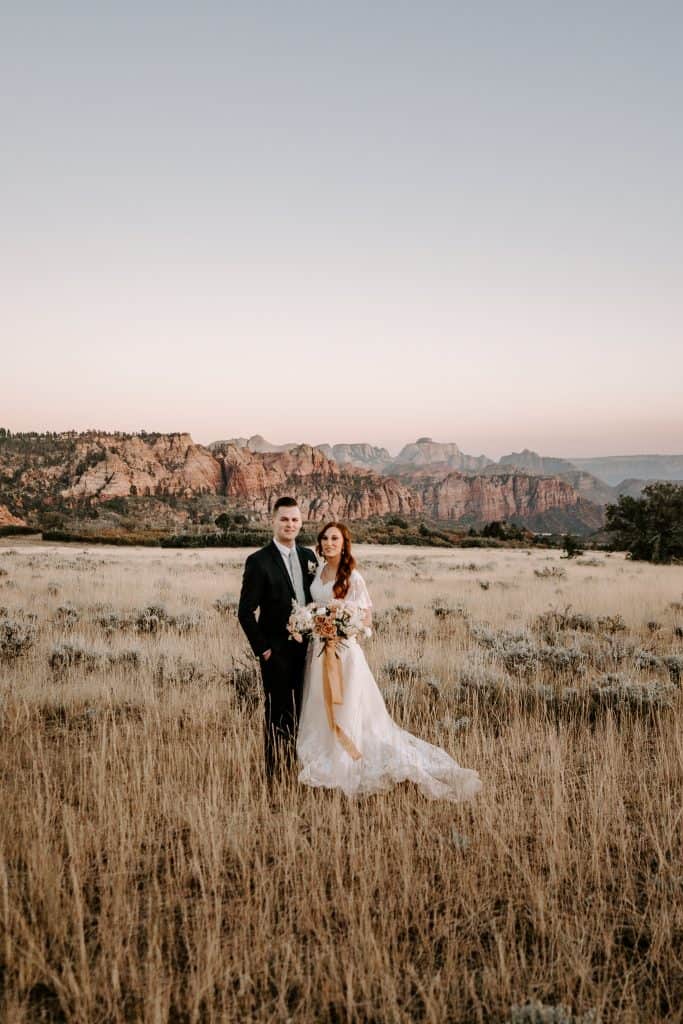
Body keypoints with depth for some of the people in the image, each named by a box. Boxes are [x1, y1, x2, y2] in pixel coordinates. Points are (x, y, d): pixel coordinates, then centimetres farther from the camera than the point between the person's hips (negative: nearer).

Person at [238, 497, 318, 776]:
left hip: (306, 648, 6)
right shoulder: (258, 561, -12)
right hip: (277, 651, -5)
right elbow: (245, 612, -11)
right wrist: (262, 649, -12)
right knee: (277, 711, 4)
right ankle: (274, 773, 18)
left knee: (301, 711, 13)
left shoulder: (308, 556, 6)